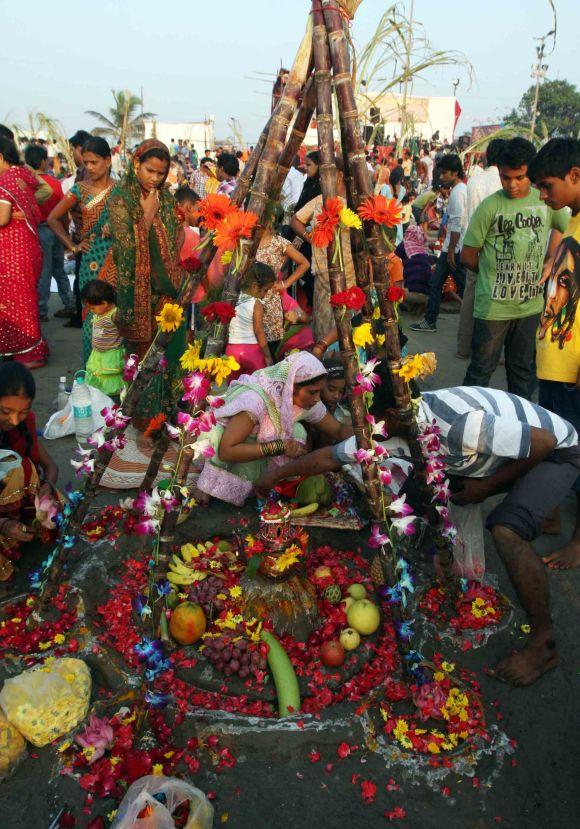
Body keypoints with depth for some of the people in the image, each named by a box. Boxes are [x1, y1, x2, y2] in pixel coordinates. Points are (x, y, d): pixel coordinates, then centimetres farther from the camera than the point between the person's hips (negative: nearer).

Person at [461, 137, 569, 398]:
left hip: (531, 305, 4)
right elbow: (468, 256, -6)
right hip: (493, 305, -4)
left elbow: (562, 226, 22)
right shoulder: (490, 206, -10)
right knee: (482, 369, 6)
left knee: (522, 368, 16)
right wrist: (494, 277, 4)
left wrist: (549, 262, 12)